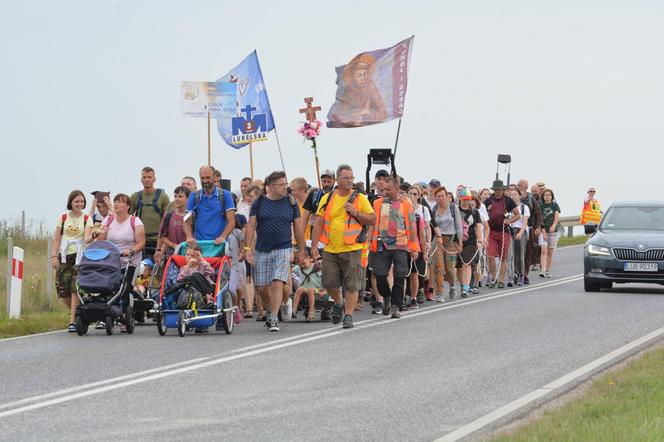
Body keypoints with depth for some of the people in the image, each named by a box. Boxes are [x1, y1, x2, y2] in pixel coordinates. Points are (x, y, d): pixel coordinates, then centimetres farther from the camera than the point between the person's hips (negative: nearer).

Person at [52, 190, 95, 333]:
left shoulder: (87, 219, 6)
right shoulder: (63, 218, 10)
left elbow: (87, 236, -7)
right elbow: (57, 238, 9)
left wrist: (88, 239, -31)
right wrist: (54, 256, -1)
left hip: (80, 256, -2)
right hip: (64, 256, 3)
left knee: (76, 288, -13)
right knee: (62, 289, -2)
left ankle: (73, 321, -13)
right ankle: (76, 314, 21)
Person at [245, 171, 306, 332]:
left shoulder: (291, 204, 5)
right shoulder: (259, 203, 3)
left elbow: (298, 228, 11)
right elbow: (251, 226, 1)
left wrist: (301, 250, 12)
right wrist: (248, 248, -7)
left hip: (283, 250, -1)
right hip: (261, 251, 1)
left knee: (278, 284, -15)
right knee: (263, 287, 5)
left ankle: (273, 319, -15)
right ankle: (271, 311, 30)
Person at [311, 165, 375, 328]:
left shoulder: (360, 199, 2)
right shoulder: (327, 199, 7)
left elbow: (372, 220, 3)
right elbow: (318, 223, 7)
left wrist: (356, 213, -12)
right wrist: (314, 246, 0)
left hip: (351, 249, -2)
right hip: (330, 250, 2)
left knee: (351, 285, -3)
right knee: (329, 283, 3)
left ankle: (348, 315, 6)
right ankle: (338, 304, 31)